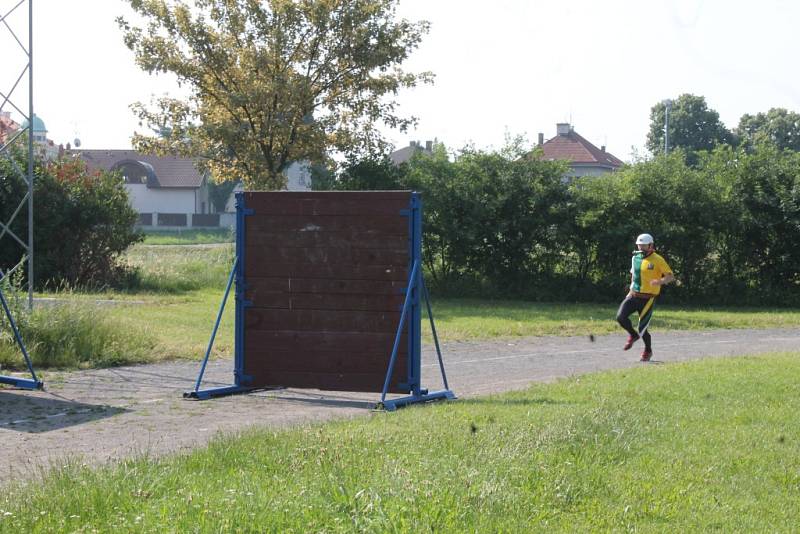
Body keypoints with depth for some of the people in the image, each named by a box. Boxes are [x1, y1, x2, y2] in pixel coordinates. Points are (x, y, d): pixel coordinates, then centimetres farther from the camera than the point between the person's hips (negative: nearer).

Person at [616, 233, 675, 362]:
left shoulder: (657, 260, -9)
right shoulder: (635, 258, 10)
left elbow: (671, 276, -11)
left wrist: (660, 281, -30)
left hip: (647, 298, -5)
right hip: (633, 296, 5)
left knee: (642, 328, -4)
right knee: (620, 317, -16)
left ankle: (648, 351, 24)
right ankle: (633, 335, 14)